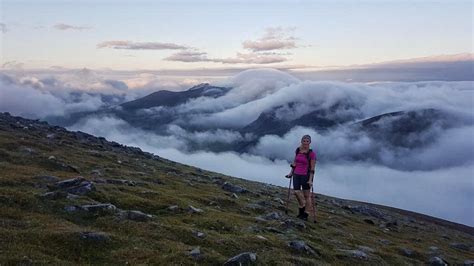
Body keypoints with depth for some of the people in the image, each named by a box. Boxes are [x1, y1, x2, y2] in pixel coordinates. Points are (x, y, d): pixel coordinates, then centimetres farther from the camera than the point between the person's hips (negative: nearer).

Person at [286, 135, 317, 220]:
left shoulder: (312, 153, -13)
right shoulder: (297, 150, 3)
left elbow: (312, 168, -12)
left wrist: (310, 179, -16)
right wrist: (291, 172, 13)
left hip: (306, 176, -4)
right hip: (296, 175, 5)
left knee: (307, 194, 6)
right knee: (296, 192, 5)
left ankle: (306, 214, 17)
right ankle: (302, 207, 32)